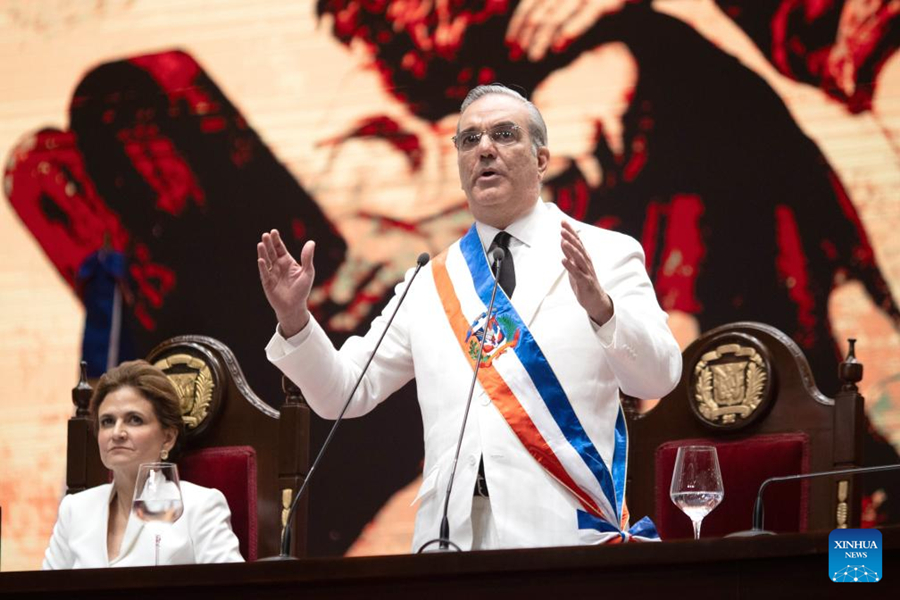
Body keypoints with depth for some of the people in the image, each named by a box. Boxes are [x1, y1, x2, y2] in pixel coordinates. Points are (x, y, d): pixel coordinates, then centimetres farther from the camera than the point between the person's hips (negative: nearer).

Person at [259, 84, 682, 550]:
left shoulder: (606, 255, 6)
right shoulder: (430, 283, 17)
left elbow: (659, 379, -7)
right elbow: (343, 394, 15)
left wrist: (600, 306, -25)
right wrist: (294, 320, -2)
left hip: (564, 534, -3)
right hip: (451, 538, 3)